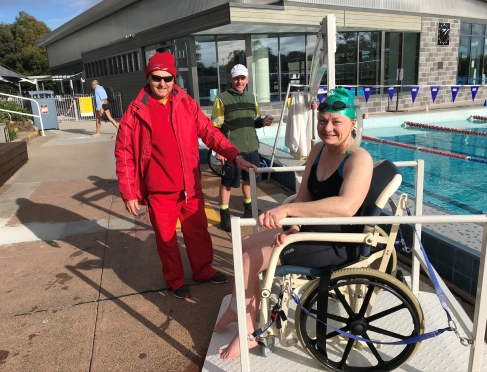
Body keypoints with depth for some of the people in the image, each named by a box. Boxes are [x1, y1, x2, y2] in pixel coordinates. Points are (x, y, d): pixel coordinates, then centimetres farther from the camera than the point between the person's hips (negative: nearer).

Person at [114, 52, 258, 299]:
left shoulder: (187, 104, 2)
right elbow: (124, 154, -3)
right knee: (166, 238, 12)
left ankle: (203, 270, 39)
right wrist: (128, 192, -6)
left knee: (198, 231, 17)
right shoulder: (135, 112, -5)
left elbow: (209, 133, 1)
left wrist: (235, 157, -12)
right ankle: (174, 280, 33)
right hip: (159, 192, -2)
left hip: (191, 186, 3)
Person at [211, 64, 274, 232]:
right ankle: (224, 216, 14)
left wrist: (263, 121, -3)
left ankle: (248, 208, 36)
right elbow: (215, 127, -8)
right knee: (227, 183, 2)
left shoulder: (251, 97, 11)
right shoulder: (222, 99, -7)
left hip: (251, 148, 6)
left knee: (248, 179, 17)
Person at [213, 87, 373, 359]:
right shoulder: (318, 150, 3)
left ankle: (248, 332, 9)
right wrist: (293, 226, -16)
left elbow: (346, 207, -41)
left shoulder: (359, 159, -22)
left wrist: (287, 209, -47)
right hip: (314, 231, 9)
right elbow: (305, 196, 3)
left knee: (251, 259, -12)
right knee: (246, 245, 10)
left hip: (339, 245, -9)